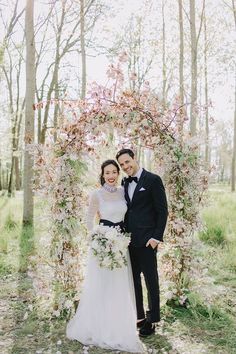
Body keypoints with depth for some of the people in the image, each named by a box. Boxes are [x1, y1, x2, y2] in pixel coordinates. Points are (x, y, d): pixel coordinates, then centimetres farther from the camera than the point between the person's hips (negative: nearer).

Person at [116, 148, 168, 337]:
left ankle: (152, 320, 19)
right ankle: (139, 316, 27)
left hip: (146, 240, -6)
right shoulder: (125, 183, 11)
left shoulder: (153, 180, -8)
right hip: (129, 240, 7)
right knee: (134, 279, 13)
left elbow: (162, 211, -10)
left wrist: (157, 237, -15)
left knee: (151, 280, 5)